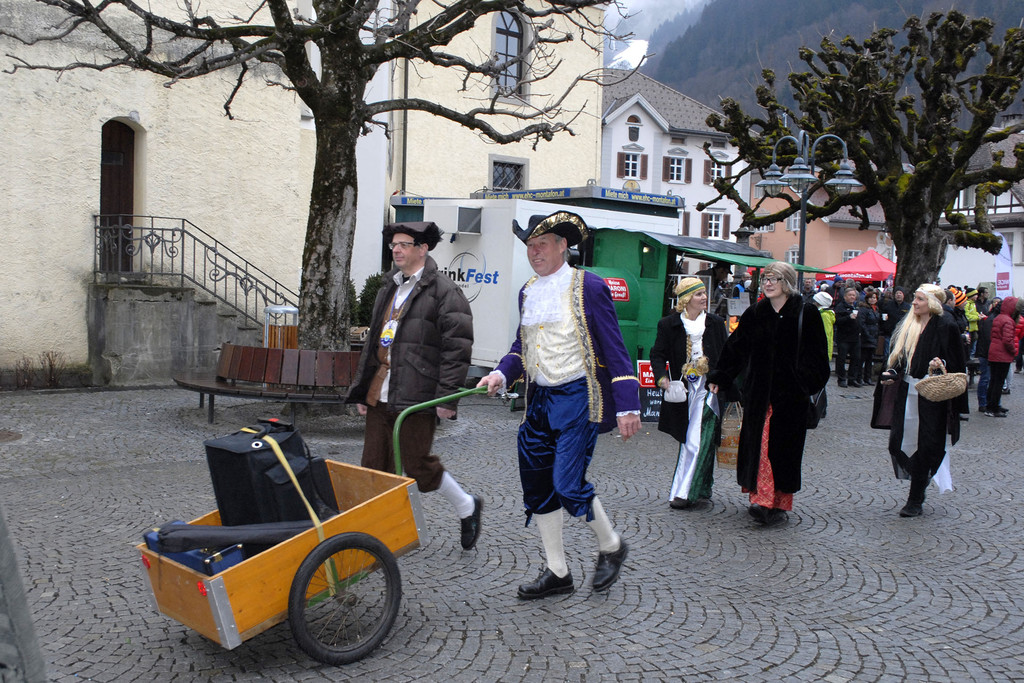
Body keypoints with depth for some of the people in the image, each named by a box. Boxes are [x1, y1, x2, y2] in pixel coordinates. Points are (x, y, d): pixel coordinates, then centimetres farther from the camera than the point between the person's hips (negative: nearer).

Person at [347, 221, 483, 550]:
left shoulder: (444, 291, -6)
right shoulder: (389, 290, 20)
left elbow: (457, 347, -12)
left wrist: (447, 397, -17)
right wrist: (362, 389, 21)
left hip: (415, 397, -8)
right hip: (380, 396, 8)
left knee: (416, 464, -3)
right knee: (374, 466, 7)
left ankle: (466, 508, 20)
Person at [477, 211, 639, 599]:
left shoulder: (588, 287, -8)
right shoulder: (528, 292, 11)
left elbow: (613, 349, -10)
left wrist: (627, 406, -14)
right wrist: (501, 374, -1)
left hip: (577, 397, -7)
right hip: (539, 400, 7)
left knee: (568, 484, -12)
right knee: (537, 488, 8)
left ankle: (611, 546, 17)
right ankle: (557, 573, 23)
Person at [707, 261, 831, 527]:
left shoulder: (806, 314, -2)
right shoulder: (755, 314, 7)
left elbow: (817, 356, -1)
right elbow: (735, 348, 12)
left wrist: (810, 387, -10)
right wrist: (718, 379, 12)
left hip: (791, 395, -3)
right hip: (758, 393, 3)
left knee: (784, 447, 2)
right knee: (757, 444, -2)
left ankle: (780, 504, 9)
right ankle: (762, 499, 6)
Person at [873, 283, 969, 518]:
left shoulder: (946, 328, -6)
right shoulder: (907, 326, 11)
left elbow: (956, 364, -5)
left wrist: (941, 364, -24)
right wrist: (891, 373, -2)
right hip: (906, 391, 6)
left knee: (924, 447, -2)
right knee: (898, 443, 3)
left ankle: (915, 500, 8)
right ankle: (920, 481, 29)